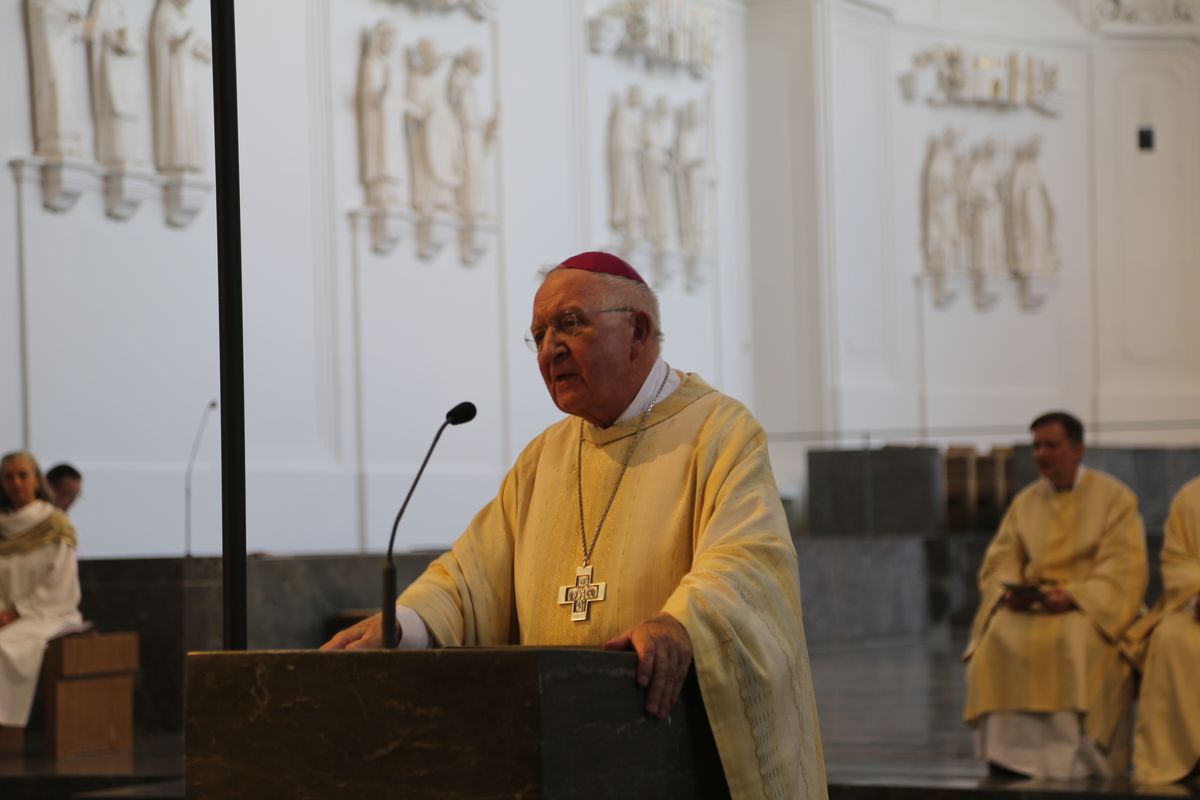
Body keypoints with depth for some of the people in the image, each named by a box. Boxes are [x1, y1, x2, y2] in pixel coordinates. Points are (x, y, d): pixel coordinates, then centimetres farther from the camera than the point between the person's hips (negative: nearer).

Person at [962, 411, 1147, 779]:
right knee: (1000, 638, -27)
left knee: (1073, 640, -36)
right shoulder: (1026, 502, 15)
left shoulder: (1114, 497, 1)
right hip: (1030, 608, 4)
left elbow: (1123, 570, -9)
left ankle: (1071, 757, -31)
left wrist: (1072, 596, -23)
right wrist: (1010, 593, -13)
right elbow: (998, 563, 10)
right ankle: (1010, 752, -27)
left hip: (1093, 608, -4)